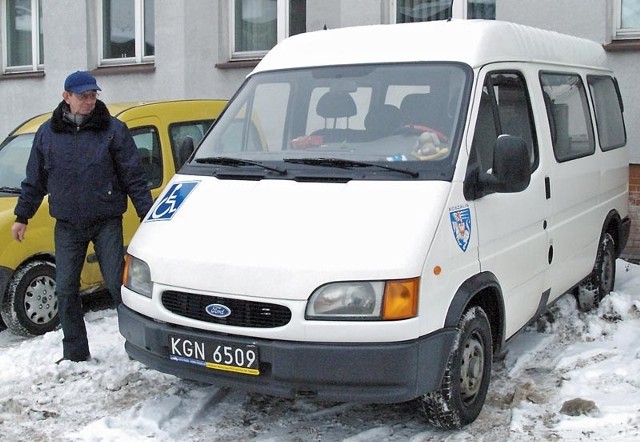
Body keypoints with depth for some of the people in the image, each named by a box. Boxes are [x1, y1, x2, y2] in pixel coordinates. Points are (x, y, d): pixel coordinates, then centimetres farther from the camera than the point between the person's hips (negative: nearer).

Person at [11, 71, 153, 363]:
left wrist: (147, 217, -7)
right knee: (65, 290, 6)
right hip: (67, 226, 3)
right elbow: (34, 180, 15)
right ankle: (75, 354, 19)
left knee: (117, 284, -5)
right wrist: (22, 217, 15)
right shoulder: (47, 133, 6)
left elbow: (134, 178, -3)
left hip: (106, 223, -3)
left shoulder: (113, 130, -2)